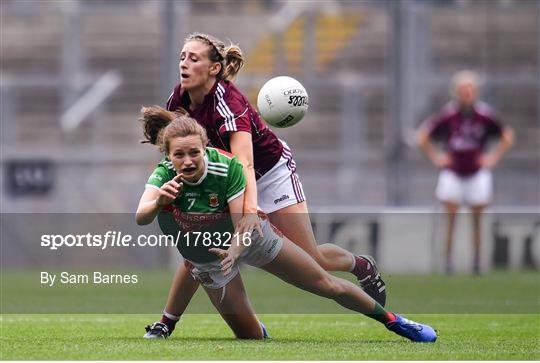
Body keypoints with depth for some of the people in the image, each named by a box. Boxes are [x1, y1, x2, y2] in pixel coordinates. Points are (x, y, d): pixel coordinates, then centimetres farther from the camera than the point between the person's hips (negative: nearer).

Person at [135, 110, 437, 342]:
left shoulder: (227, 167, -32)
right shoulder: (165, 174, -28)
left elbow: (243, 225, -32)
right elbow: (140, 217, -45)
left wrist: (234, 250, -54)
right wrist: (158, 202, -67)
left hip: (249, 236, -1)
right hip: (206, 258, 1)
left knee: (327, 285, 4)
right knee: (251, 337, 1)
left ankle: (391, 319, 26)